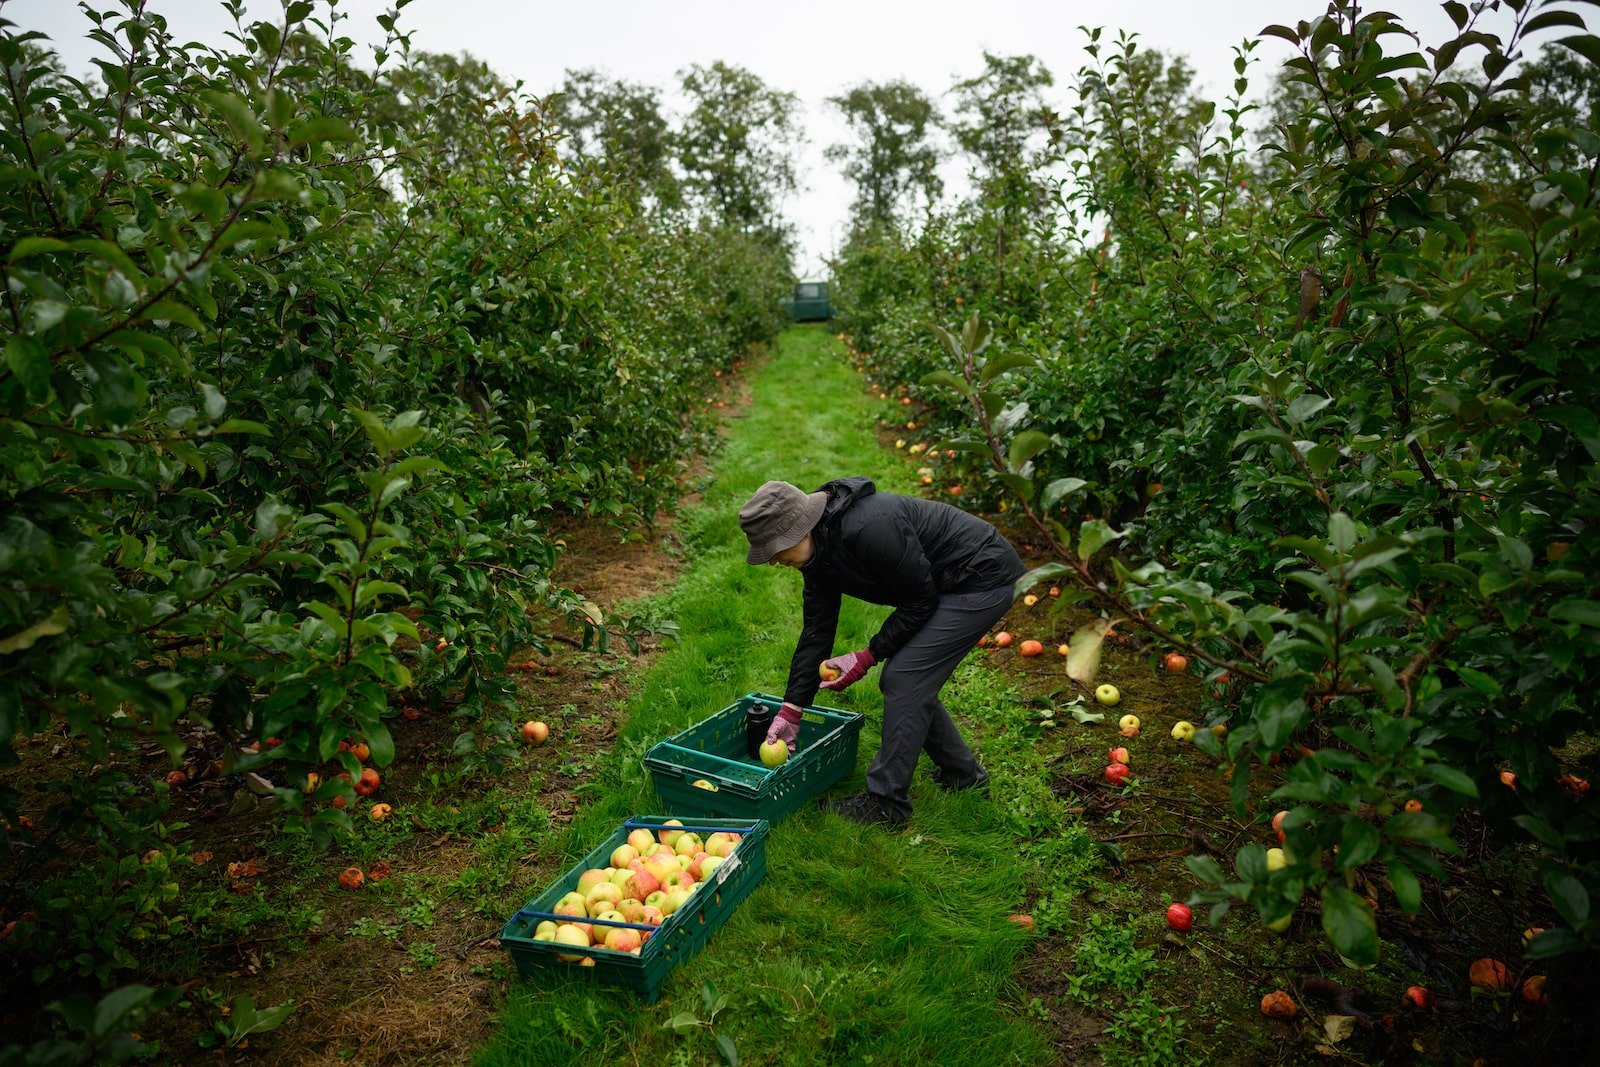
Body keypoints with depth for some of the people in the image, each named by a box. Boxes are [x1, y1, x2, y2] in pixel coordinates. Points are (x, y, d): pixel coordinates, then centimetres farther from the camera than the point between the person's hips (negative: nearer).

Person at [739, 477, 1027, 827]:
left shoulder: (870, 528, -32)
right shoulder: (818, 551, -2)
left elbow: (920, 601, -21)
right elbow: (816, 632, 4)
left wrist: (867, 657, -15)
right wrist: (790, 709, 3)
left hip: (983, 579, -9)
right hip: (950, 586, 9)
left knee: (904, 678, -11)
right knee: (906, 680, 10)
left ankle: (885, 802, 0)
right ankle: (962, 772, 29)